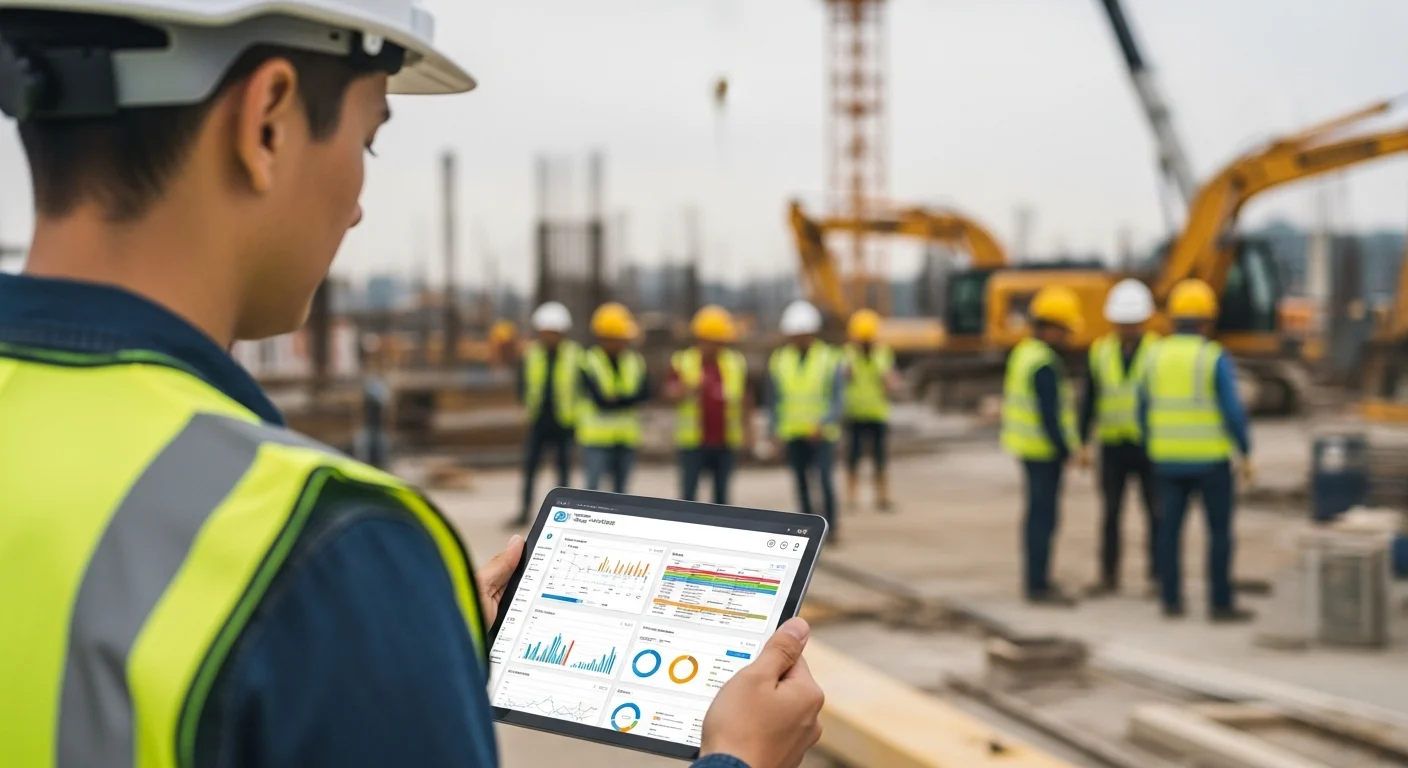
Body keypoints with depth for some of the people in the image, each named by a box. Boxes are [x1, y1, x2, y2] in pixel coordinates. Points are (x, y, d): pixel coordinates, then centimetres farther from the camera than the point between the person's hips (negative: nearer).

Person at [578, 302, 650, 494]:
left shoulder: (635, 362, 7)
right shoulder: (589, 362, -8)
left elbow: (644, 393, -7)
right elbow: (600, 400, -17)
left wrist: (616, 399, -18)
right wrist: (628, 399, -12)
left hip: (626, 435, 5)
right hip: (597, 436, -5)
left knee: (620, 490, 11)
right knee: (593, 487, -10)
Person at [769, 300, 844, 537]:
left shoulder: (829, 360, -3)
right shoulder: (779, 361, 6)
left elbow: (837, 399, -5)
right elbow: (774, 400, 12)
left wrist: (822, 424, -20)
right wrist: (774, 430, 2)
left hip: (822, 434, -3)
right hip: (793, 435, 3)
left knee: (825, 479, -15)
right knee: (802, 483, 5)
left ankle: (830, 527, -4)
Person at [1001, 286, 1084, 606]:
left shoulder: (1023, 353, 10)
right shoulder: (1045, 365, -20)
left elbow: (1009, 398, 18)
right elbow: (1049, 414, -24)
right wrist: (1064, 449, -15)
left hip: (1027, 446, 10)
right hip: (1044, 451, -10)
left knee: (1038, 511, 17)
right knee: (1044, 516, -5)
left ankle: (1034, 577, 25)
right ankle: (1038, 586, -2)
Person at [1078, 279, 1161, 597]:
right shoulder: (1099, 352, 2)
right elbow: (1089, 400, 6)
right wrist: (1083, 443, 2)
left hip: (1149, 447, -2)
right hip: (1112, 446, 2)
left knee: (1156, 512, 0)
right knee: (1111, 513, 5)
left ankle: (1157, 575, 8)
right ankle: (1109, 577, 13)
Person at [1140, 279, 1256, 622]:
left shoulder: (1157, 356, 3)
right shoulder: (1215, 359, -11)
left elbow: (1145, 411, 7)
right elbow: (1233, 411, -15)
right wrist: (1246, 454, -5)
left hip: (1168, 459, 4)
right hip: (1211, 458, -4)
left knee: (1170, 529, 8)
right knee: (1220, 530, 3)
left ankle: (1172, 601, 9)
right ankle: (1221, 604, 3)